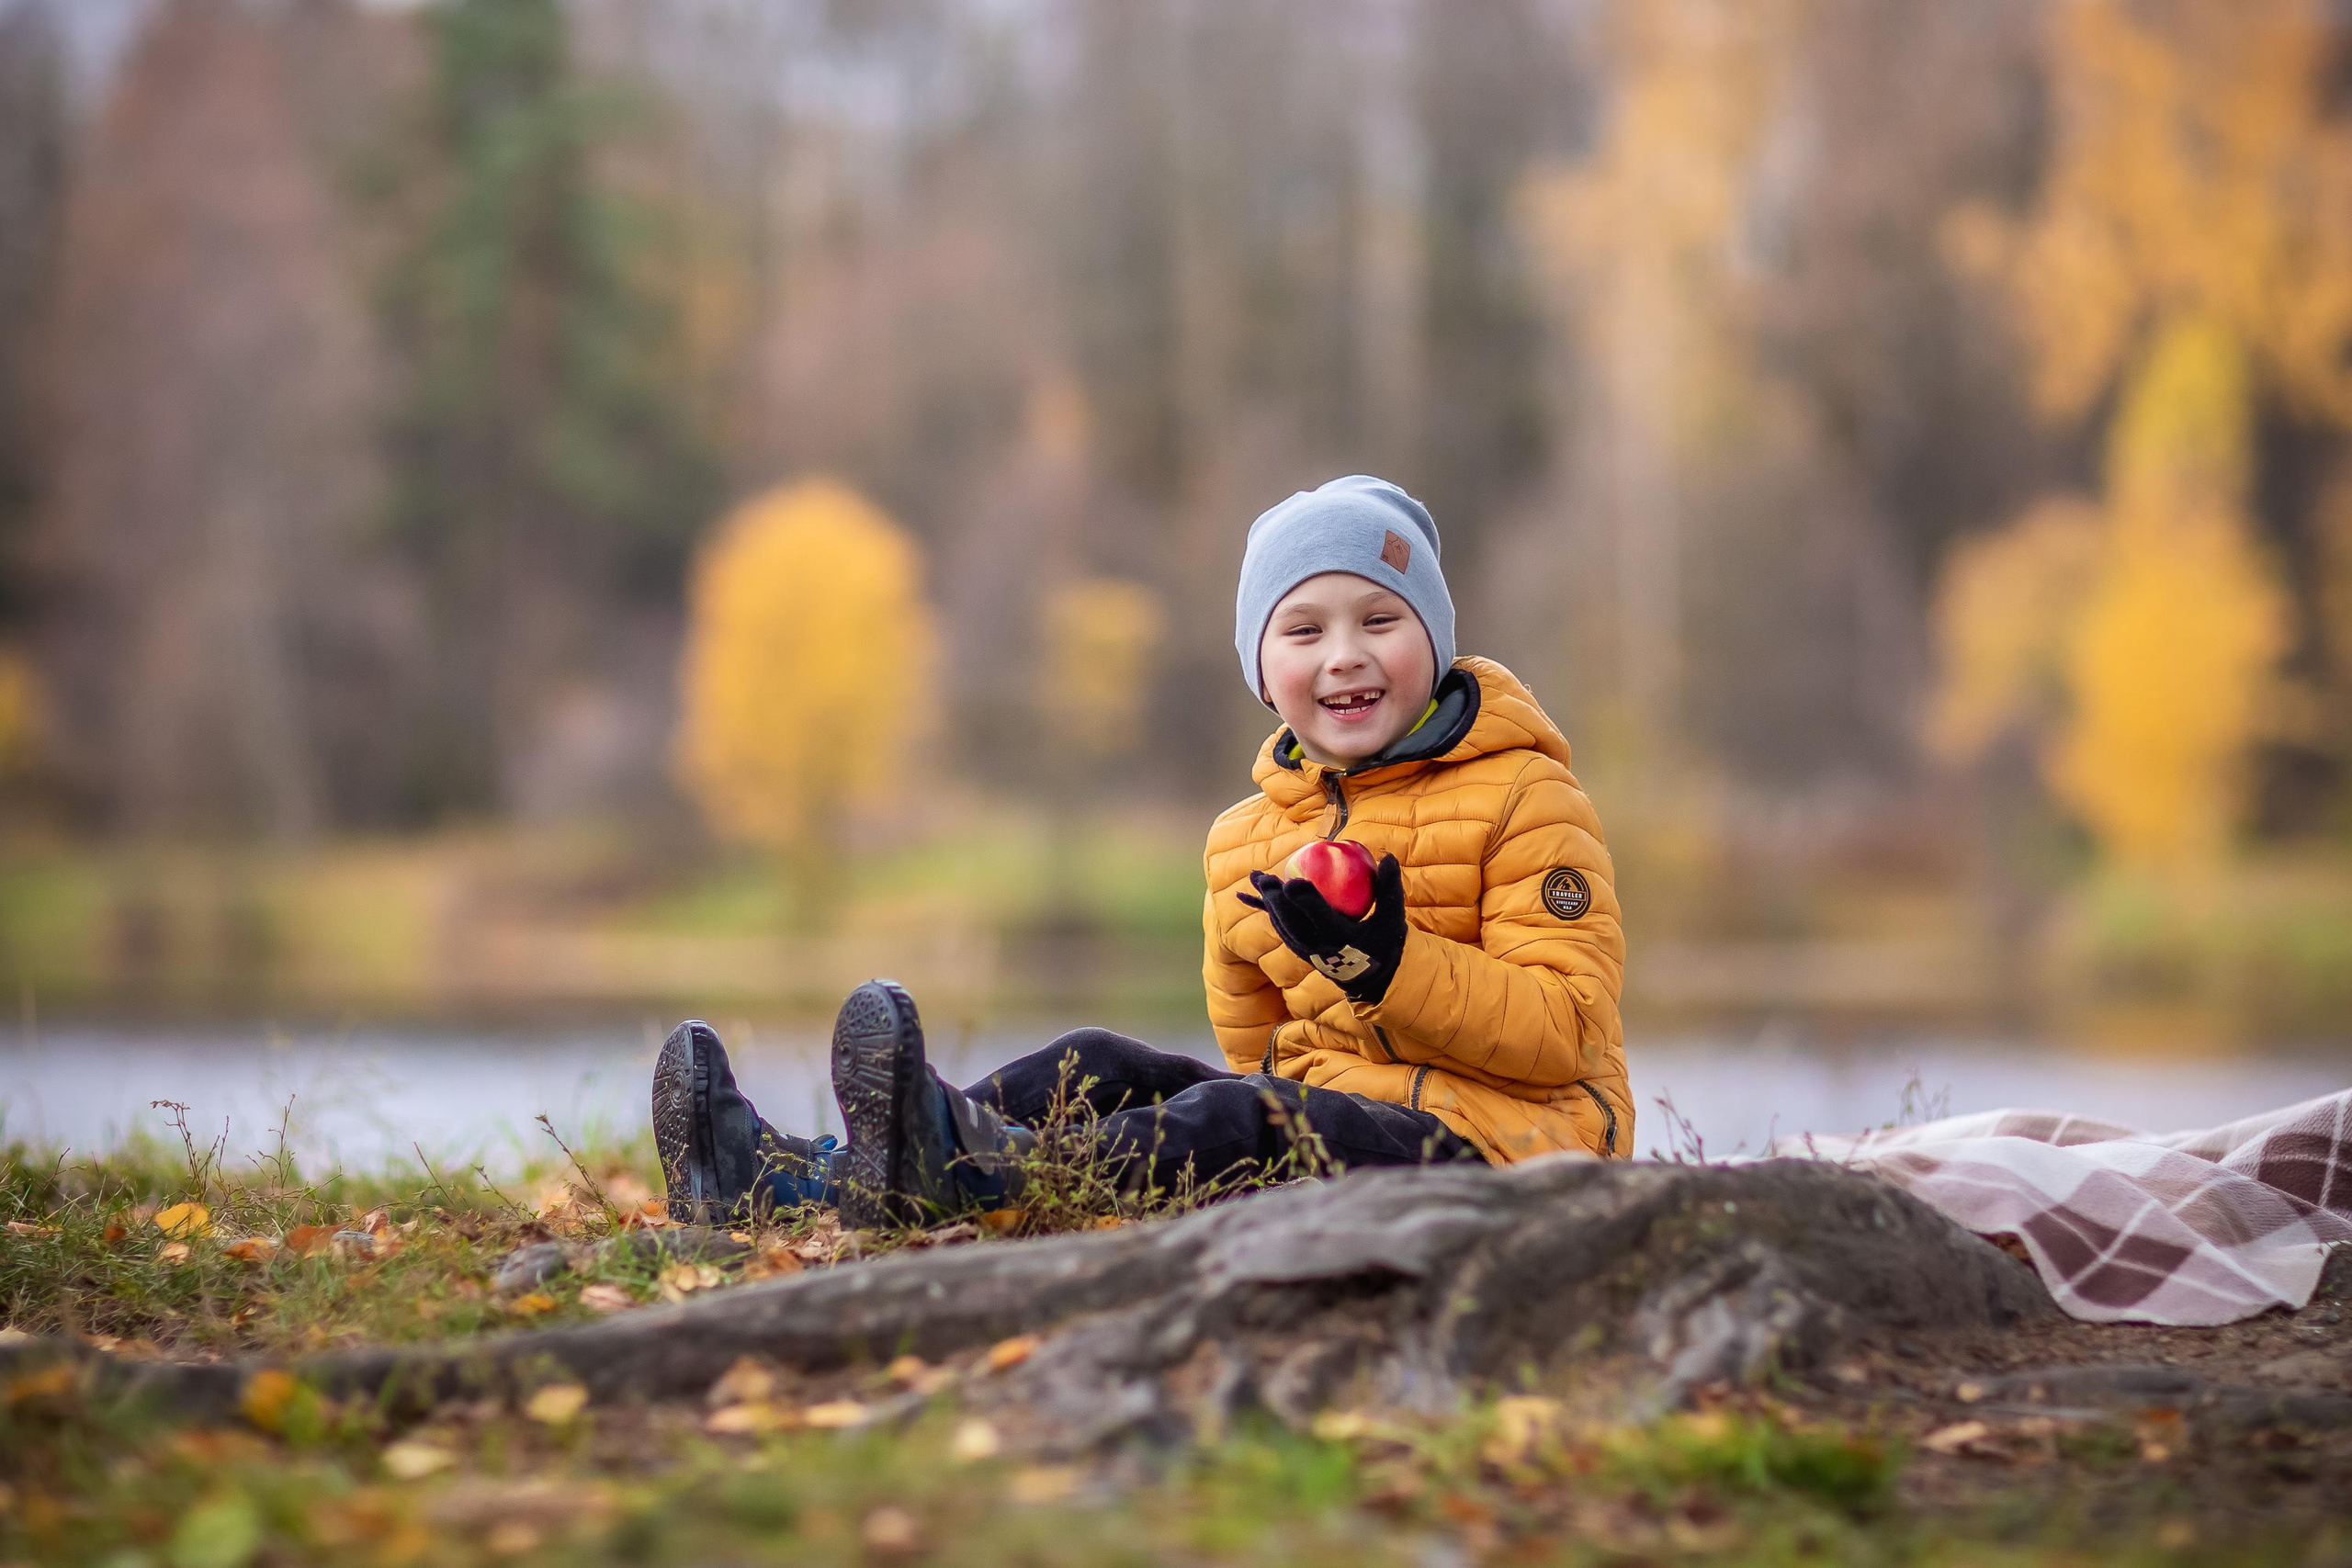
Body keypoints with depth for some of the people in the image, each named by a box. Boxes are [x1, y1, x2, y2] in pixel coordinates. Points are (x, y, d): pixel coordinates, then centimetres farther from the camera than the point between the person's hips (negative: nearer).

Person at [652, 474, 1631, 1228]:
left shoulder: (1522, 800, -2)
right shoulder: (1248, 841, 17)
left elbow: (1570, 1029, -12)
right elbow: (1256, 1048, 20)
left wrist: (1391, 963, -23)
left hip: (1491, 1140, -7)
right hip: (1324, 1109, 7)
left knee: (1242, 1120, -33)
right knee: (1103, 1068, -9)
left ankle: (984, 1179, -54)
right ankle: (789, 1176, -23)